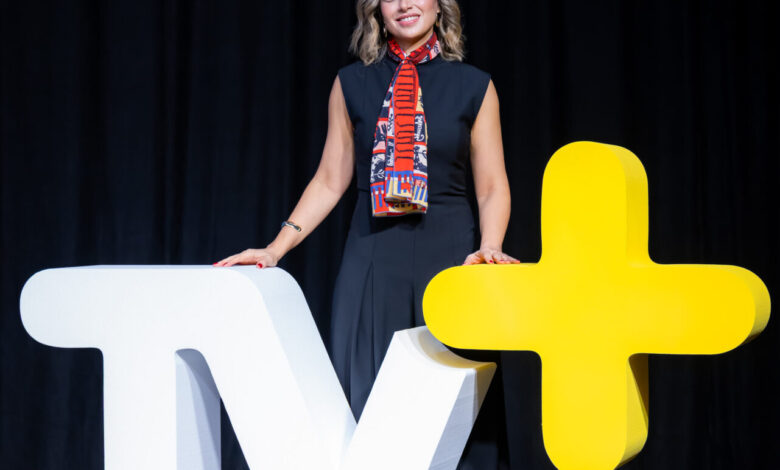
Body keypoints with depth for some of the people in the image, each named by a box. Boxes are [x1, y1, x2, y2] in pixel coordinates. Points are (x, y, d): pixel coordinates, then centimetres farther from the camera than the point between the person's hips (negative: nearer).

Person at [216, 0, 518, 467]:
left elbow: (491, 186, 4)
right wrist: (276, 248, 3)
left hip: (448, 259, -1)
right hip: (372, 263, 1)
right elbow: (330, 181, 10)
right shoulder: (352, 85, 10)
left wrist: (489, 247, -13)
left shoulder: (474, 87, 6)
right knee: (365, 403, 0)